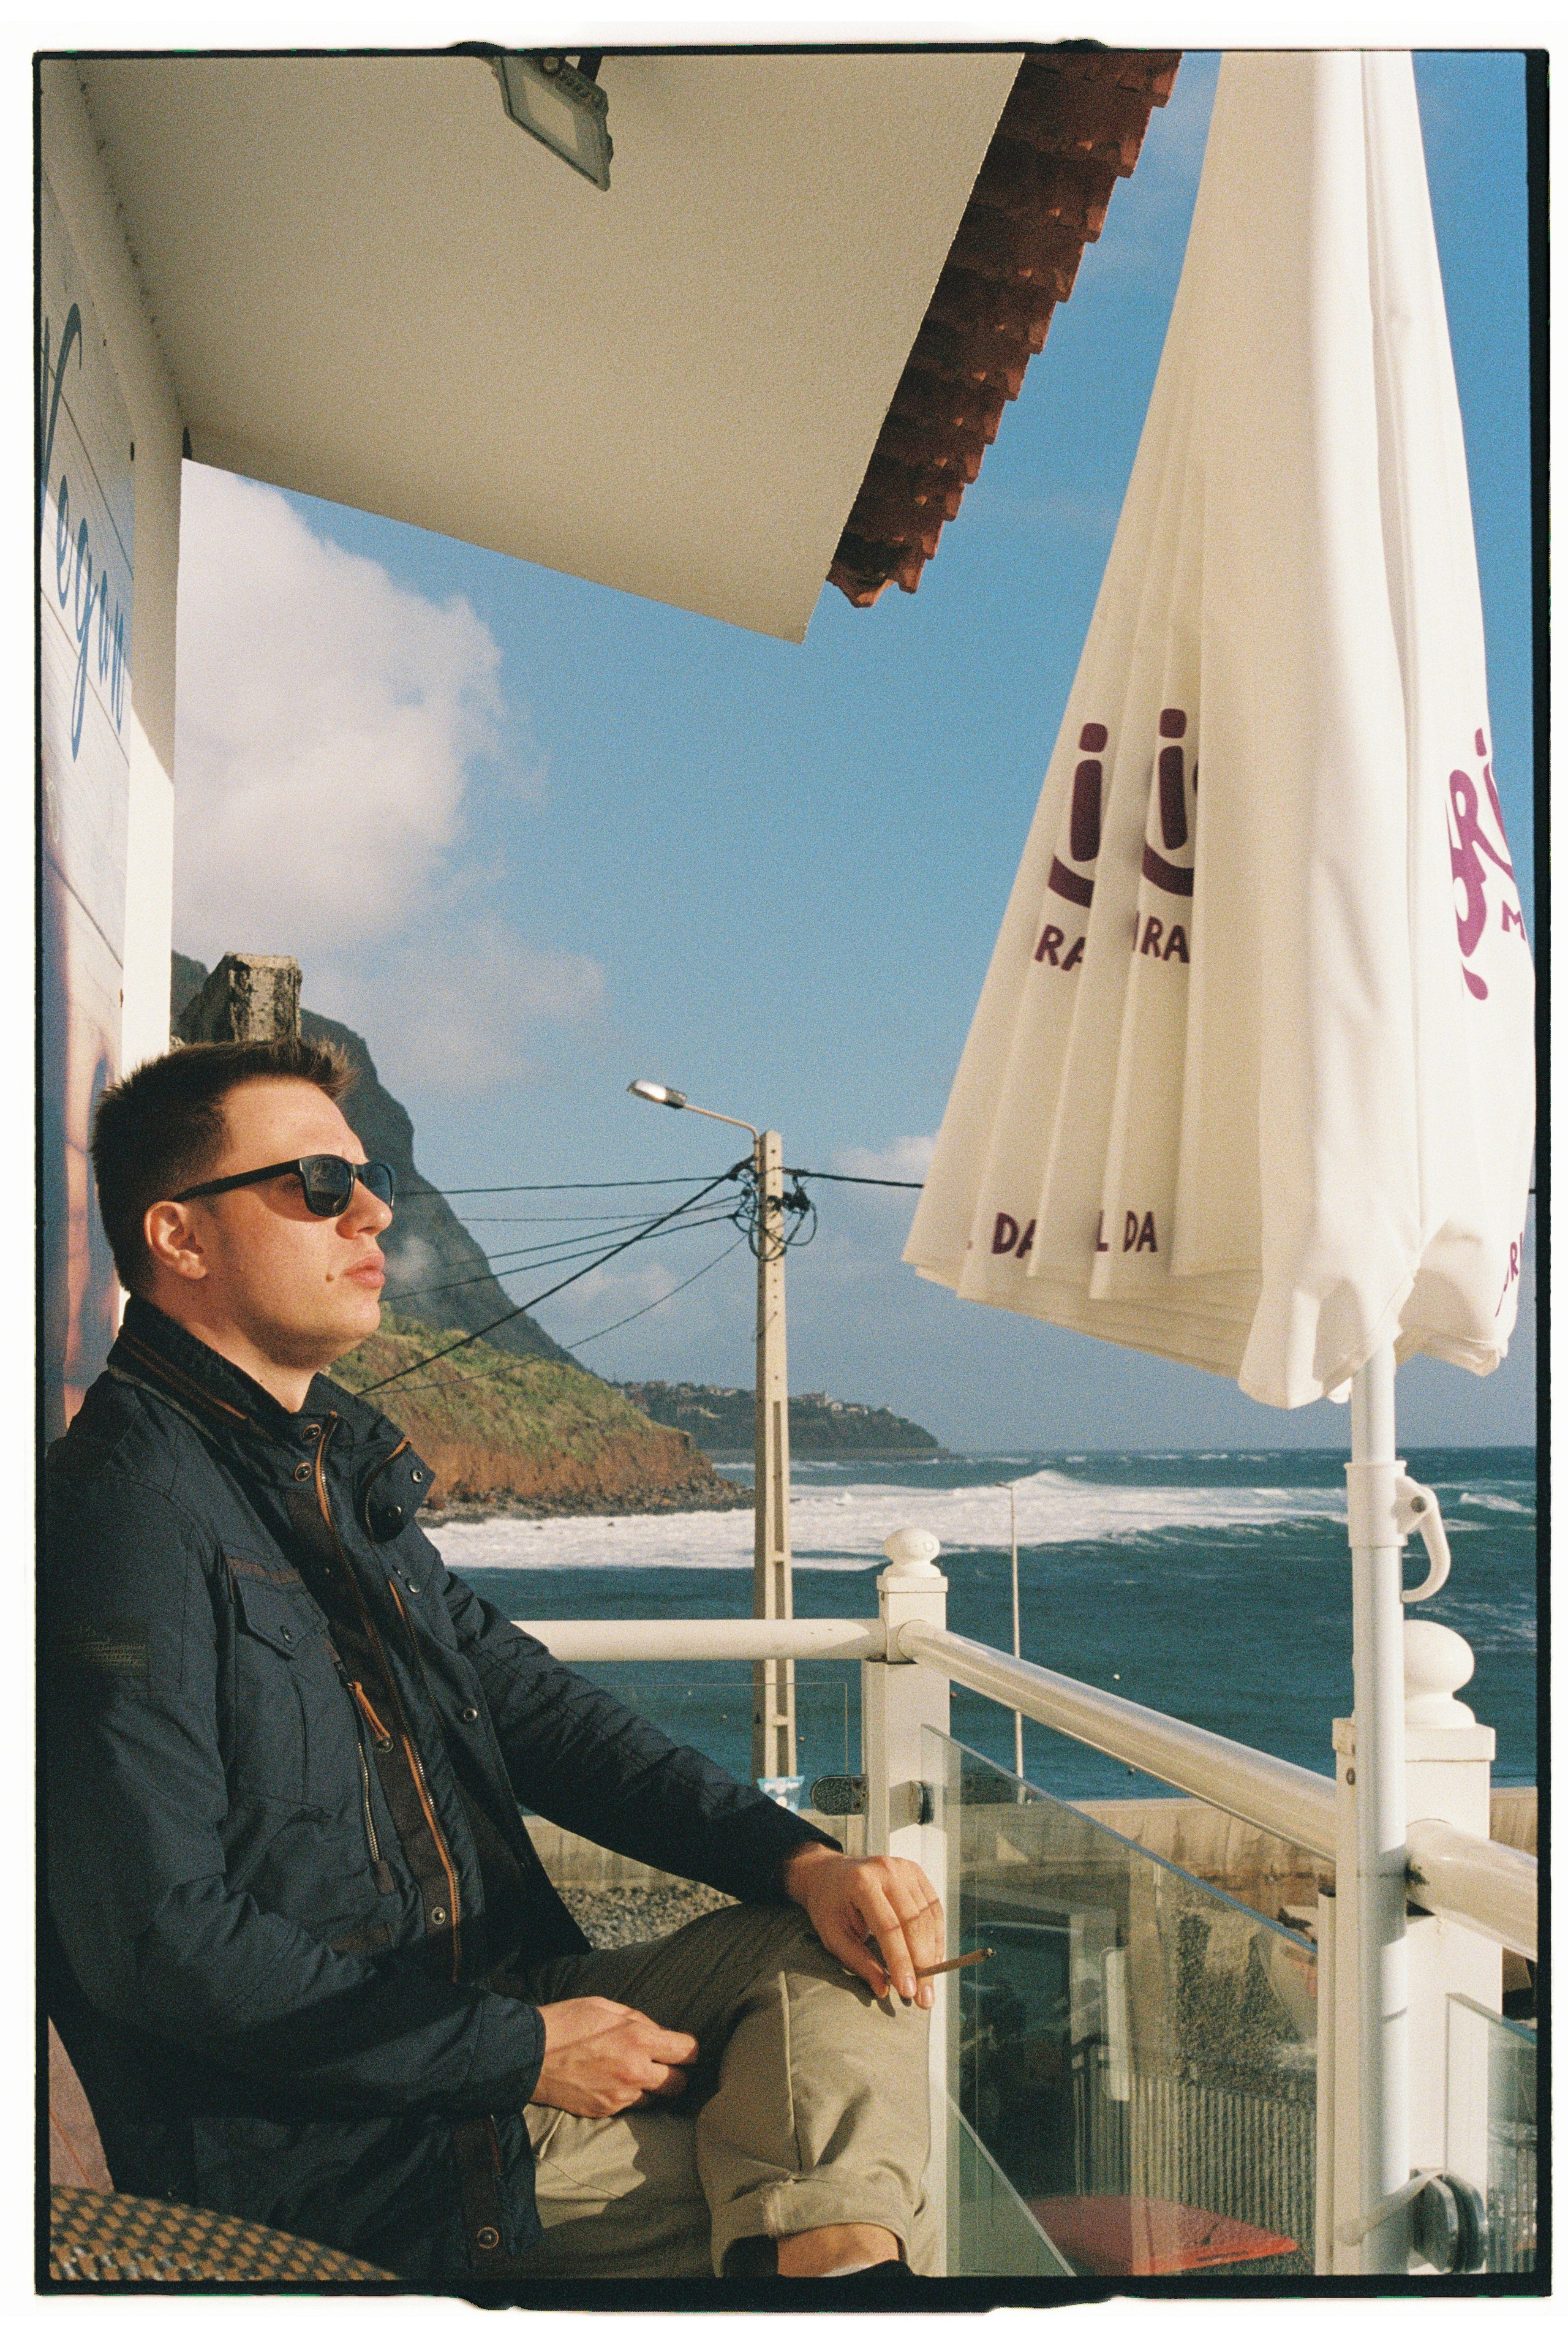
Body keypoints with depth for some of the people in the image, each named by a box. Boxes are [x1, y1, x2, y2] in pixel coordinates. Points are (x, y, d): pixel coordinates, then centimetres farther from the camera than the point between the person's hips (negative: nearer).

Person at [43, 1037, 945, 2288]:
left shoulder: (337, 1462, 12)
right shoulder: (127, 1508, -19)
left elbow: (529, 1703, 9)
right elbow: (163, 1942, -23)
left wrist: (800, 1856, -6)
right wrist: (520, 2053, -18)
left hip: (487, 2014, 9)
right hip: (328, 2144, -9)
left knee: (845, 1945, -9)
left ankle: (826, 2265, -25)